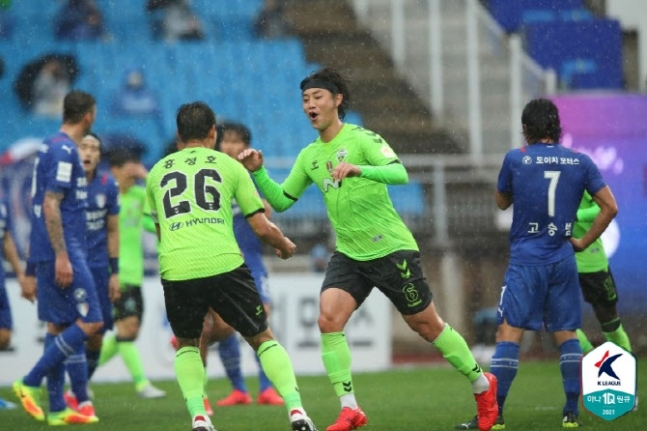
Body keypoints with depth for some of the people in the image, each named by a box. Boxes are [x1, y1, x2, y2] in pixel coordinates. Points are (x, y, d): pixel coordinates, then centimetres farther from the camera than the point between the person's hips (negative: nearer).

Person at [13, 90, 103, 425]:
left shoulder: (51, 147, 16)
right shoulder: (64, 150, -13)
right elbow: (50, 205, -20)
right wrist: (61, 257, -22)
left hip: (50, 253, 10)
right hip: (62, 250, -10)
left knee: (59, 325, 10)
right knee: (89, 322, -9)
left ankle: (57, 408, 11)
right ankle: (30, 383, -9)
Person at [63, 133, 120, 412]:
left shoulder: (107, 186, 2)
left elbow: (112, 231, 11)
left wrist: (114, 272, 8)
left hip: (98, 266, 4)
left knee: (97, 333, 4)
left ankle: (77, 390, 23)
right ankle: (81, 399, -7)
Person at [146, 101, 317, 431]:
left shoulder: (158, 172, 21)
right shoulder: (229, 166, 14)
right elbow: (262, 228, 12)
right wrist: (285, 246, 33)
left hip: (176, 271, 1)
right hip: (224, 265, -1)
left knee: (187, 344, 24)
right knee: (262, 338, 15)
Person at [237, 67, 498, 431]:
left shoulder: (361, 139, -12)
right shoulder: (309, 156, 8)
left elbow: (399, 173, -27)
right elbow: (281, 201, 15)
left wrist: (357, 169, -42)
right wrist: (258, 172, -2)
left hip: (391, 249, -5)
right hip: (349, 255, 5)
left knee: (428, 325, 4)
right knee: (328, 318, -17)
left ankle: (482, 385, 25)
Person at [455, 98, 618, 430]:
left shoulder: (516, 159, -3)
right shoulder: (580, 162, 4)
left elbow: (501, 202, 14)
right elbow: (610, 207, 3)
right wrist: (584, 241, 11)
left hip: (526, 261, -3)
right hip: (563, 260, 3)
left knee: (509, 334, -6)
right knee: (566, 335, 12)